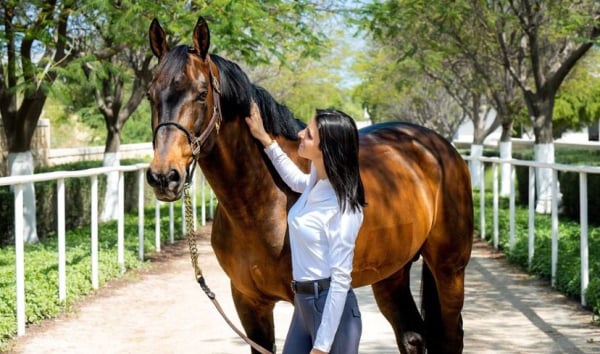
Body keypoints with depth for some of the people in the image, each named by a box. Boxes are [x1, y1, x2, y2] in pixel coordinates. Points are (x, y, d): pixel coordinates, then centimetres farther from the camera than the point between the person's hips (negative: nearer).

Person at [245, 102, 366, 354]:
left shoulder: (342, 207, -21)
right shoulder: (317, 182, 3)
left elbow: (341, 279, -21)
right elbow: (296, 180, 31)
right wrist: (265, 140, 28)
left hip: (330, 308, -9)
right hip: (304, 303, 9)